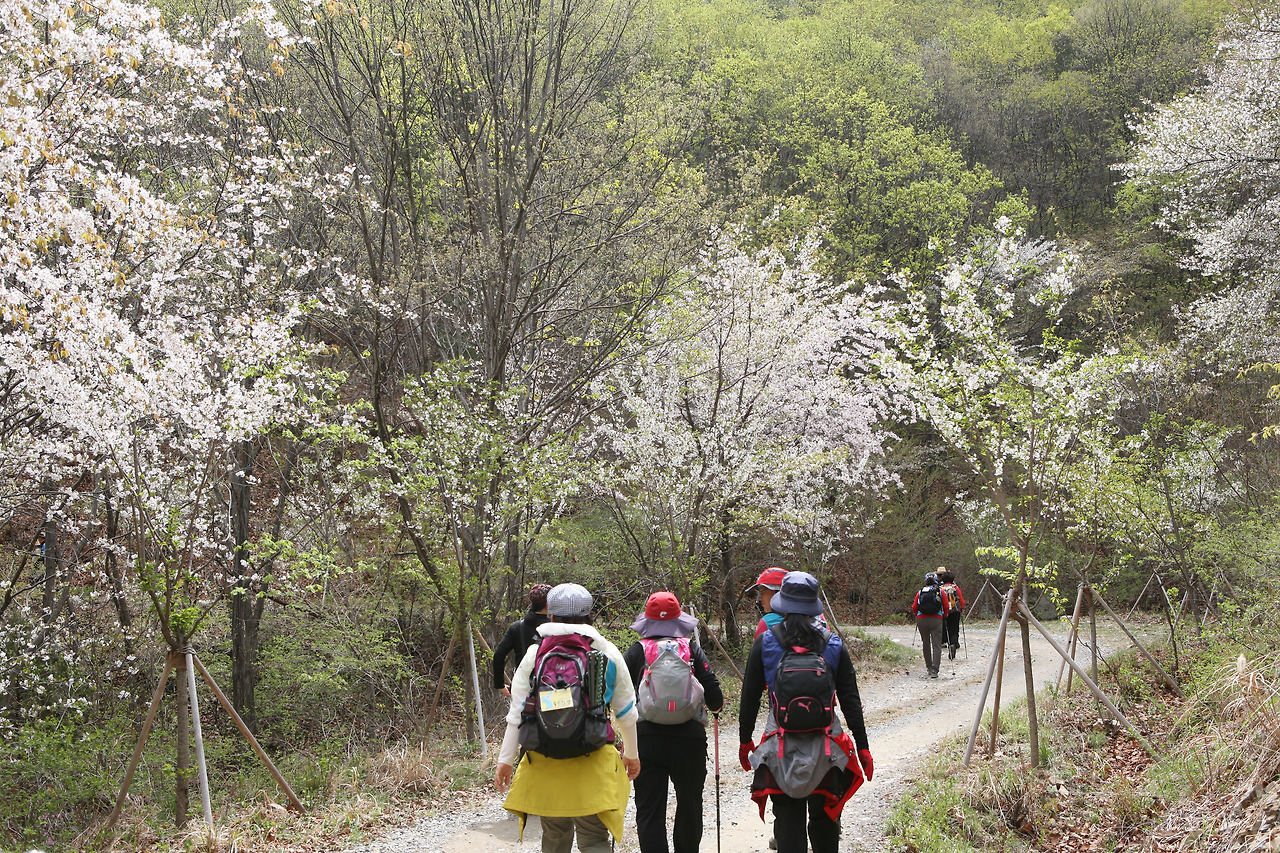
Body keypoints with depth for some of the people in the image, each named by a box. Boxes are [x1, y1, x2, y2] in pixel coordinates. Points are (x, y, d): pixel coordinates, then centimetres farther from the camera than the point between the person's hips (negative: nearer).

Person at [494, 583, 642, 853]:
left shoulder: (535, 653, -1)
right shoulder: (608, 653, 2)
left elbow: (517, 713, -2)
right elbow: (626, 713, 10)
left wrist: (505, 760, 6)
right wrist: (631, 754, 23)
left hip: (543, 761, 1)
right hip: (592, 762, -1)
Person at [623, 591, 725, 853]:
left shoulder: (636, 652, 0)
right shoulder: (693, 649, 2)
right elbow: (715, 700, -3)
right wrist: (716, 706, 20)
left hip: (646, 740, -1)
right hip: (690, 738, 1)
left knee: (649, 811, 6)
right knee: (689, 807, 17)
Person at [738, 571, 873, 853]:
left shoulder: (765, 643, -5)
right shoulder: (833, 645, -2)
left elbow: (750, 697, 0)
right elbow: (850, 700, 0)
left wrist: (744, 739, 12)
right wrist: (862, 747, 7)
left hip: (781, 747, -1)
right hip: (826, 744, 1)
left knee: (788, 822, 6)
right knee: (825, 820, 16)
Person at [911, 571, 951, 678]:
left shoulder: (920, 592, 8)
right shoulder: (940, 591, 5)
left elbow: (914, 608, 5)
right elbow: (946, 608, 4)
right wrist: (944, 616, 22)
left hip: (921, 620, 2)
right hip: (936, 620, -2)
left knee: (926, 644, 16)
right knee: (936, 645, -3)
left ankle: (929, 667, 22)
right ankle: (934, 670, -15)